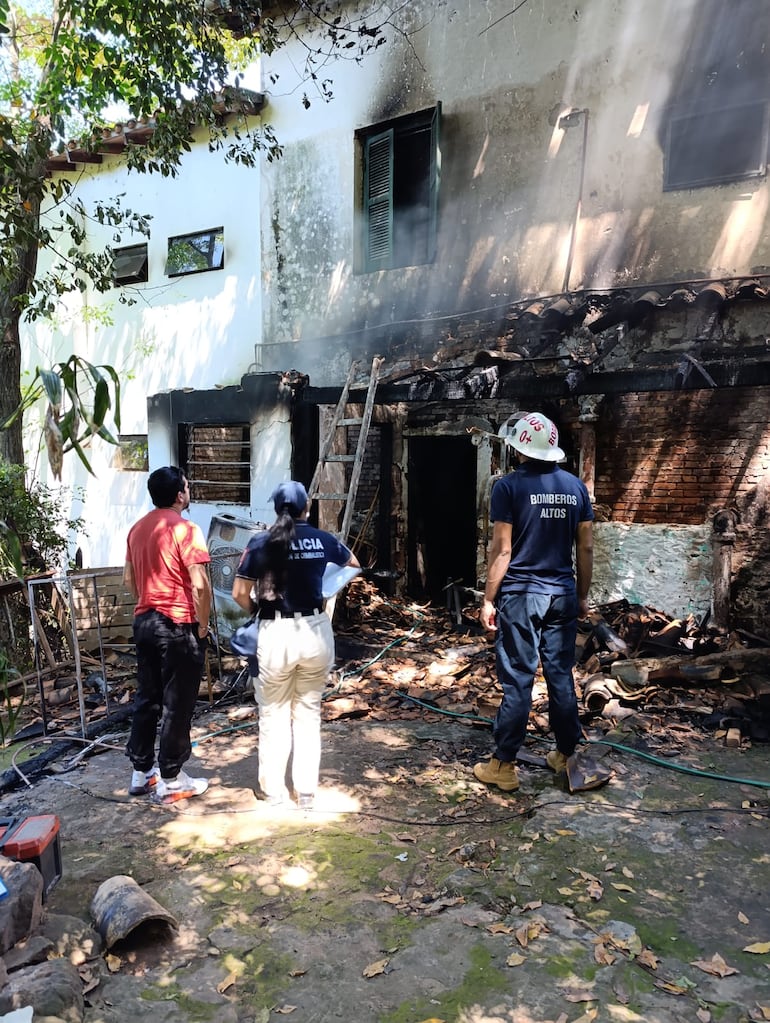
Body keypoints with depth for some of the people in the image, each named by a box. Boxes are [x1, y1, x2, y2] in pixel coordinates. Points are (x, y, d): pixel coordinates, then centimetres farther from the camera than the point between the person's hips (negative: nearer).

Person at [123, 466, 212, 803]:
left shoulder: (137, 528, 9)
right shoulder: (185, 529, -16)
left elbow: (129, 579, 17)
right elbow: (200, 585, -21)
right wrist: (202, 624, -10)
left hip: (144, 622, 8)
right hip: (177, 626, -8)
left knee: (146, 699, 16)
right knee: (177, 704, 3)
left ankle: (141, 772, 26)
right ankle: (171, 780, 12)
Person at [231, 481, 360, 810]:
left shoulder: (261, 542, -6)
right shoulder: (324, 540, 1)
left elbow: (240, 593, -7)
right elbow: (354, 565, 21)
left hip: (276, 634, -2)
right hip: (316, 632, 2)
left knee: (273, 713, 14)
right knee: (309, 713, 14)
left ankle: (273, 790, 24)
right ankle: (306, 791, 21)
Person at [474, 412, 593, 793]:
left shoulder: (510, 486, -9)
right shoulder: (575, 486, 6)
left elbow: (502, 550, -11)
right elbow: (585, 549, 8)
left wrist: (489, 600, -4)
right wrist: (582, 596, 17)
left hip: (521, 594, -4)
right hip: (563, 596, 5)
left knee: (517, 680, 1)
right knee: (561, 676, 13)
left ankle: (503, 765, 10)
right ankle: (566, 755, 26)